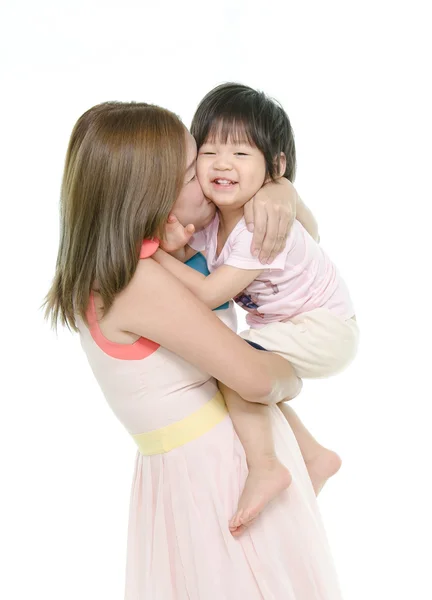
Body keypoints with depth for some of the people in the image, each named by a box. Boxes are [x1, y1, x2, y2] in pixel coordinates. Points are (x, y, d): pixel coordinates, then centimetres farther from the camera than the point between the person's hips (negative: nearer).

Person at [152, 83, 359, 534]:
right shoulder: (213, 218, -5)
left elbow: (208, 294, -31)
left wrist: (152, 251, -27)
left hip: (324, 329, -10)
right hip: (291, 327, 10)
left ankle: (264, 466, -16)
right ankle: (315, 455, 31)